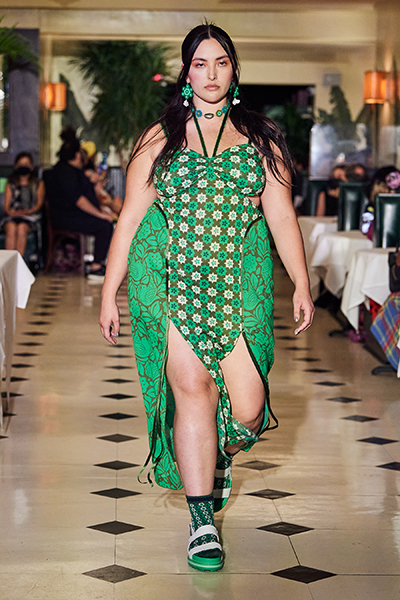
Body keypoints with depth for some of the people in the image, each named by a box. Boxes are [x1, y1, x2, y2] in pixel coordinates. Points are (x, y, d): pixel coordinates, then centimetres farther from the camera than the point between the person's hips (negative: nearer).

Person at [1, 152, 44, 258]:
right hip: (12, 215, 1)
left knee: (21, 228, -36)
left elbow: (39, 203, 7)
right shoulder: (10, 185, 24)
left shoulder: (38, 184, 19)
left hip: (31, 215, -1)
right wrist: (10, 211, -10)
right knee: (11, 228, -35)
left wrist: (28, 211, -12)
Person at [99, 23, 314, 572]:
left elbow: (282, 216, 9)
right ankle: (202, 521, -4)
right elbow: (129, 219, 9)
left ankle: (220, 460, 30)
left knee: (248, 406, -6)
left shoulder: (261, 139, 12)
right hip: (170, 279, -1)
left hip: (240, 281, 1)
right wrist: (109, 294, 6)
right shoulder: (159, 140, 9)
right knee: (192, 390, -13)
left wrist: (302, 284, 2)